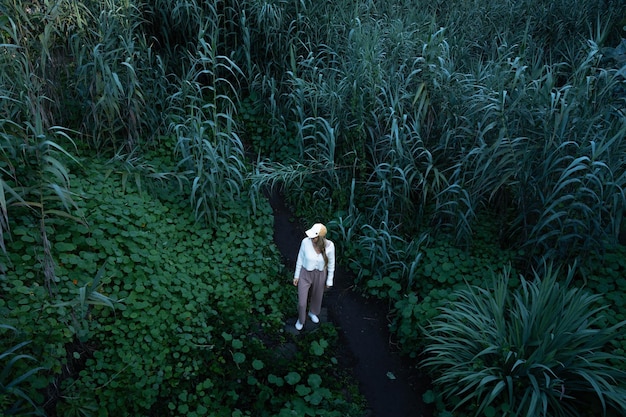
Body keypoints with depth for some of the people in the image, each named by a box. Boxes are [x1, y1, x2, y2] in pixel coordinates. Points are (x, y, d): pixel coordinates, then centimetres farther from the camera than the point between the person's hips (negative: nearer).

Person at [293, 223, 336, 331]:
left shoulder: (329, 245, -28)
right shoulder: (306, 242, -28)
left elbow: (331, 263, -11)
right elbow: (300, 259, -11)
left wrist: (329, 280, 0)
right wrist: (296, 276, -1)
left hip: (320, 275, 1)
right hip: (305, 274, -1)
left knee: (317, 296, 28)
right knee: (302, 302, 10)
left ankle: (312, 312, 63)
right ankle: (301, 319, 46)